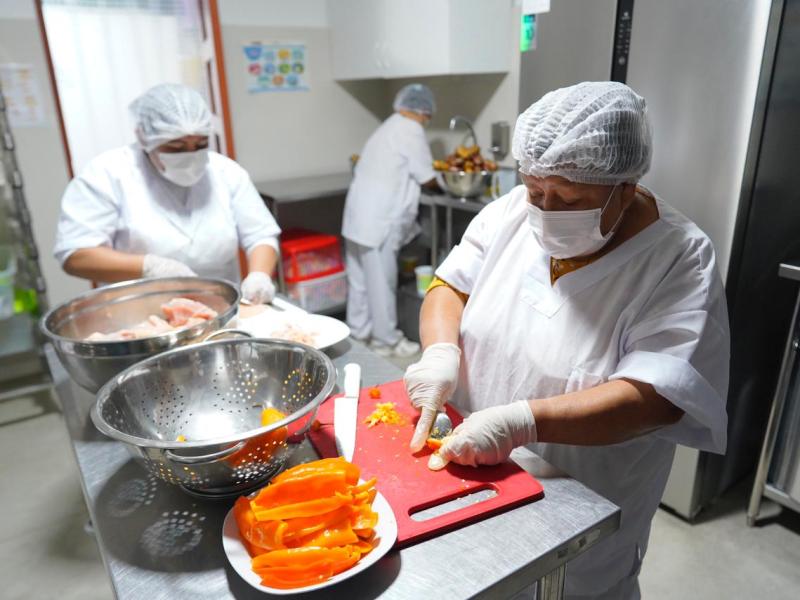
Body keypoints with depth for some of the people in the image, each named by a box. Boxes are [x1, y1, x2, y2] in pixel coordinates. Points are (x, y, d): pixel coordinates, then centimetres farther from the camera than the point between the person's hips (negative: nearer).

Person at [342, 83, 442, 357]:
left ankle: (358, 332, 29)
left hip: (359, 215, 10)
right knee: (381, 282, 1)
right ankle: (387, 340, 13)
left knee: (360, 278, 16)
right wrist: (440, 187, 14)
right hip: (379, 220, -9)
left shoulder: (389, 128, 21)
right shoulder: (410, 130, -8)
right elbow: (426, 177, -6)